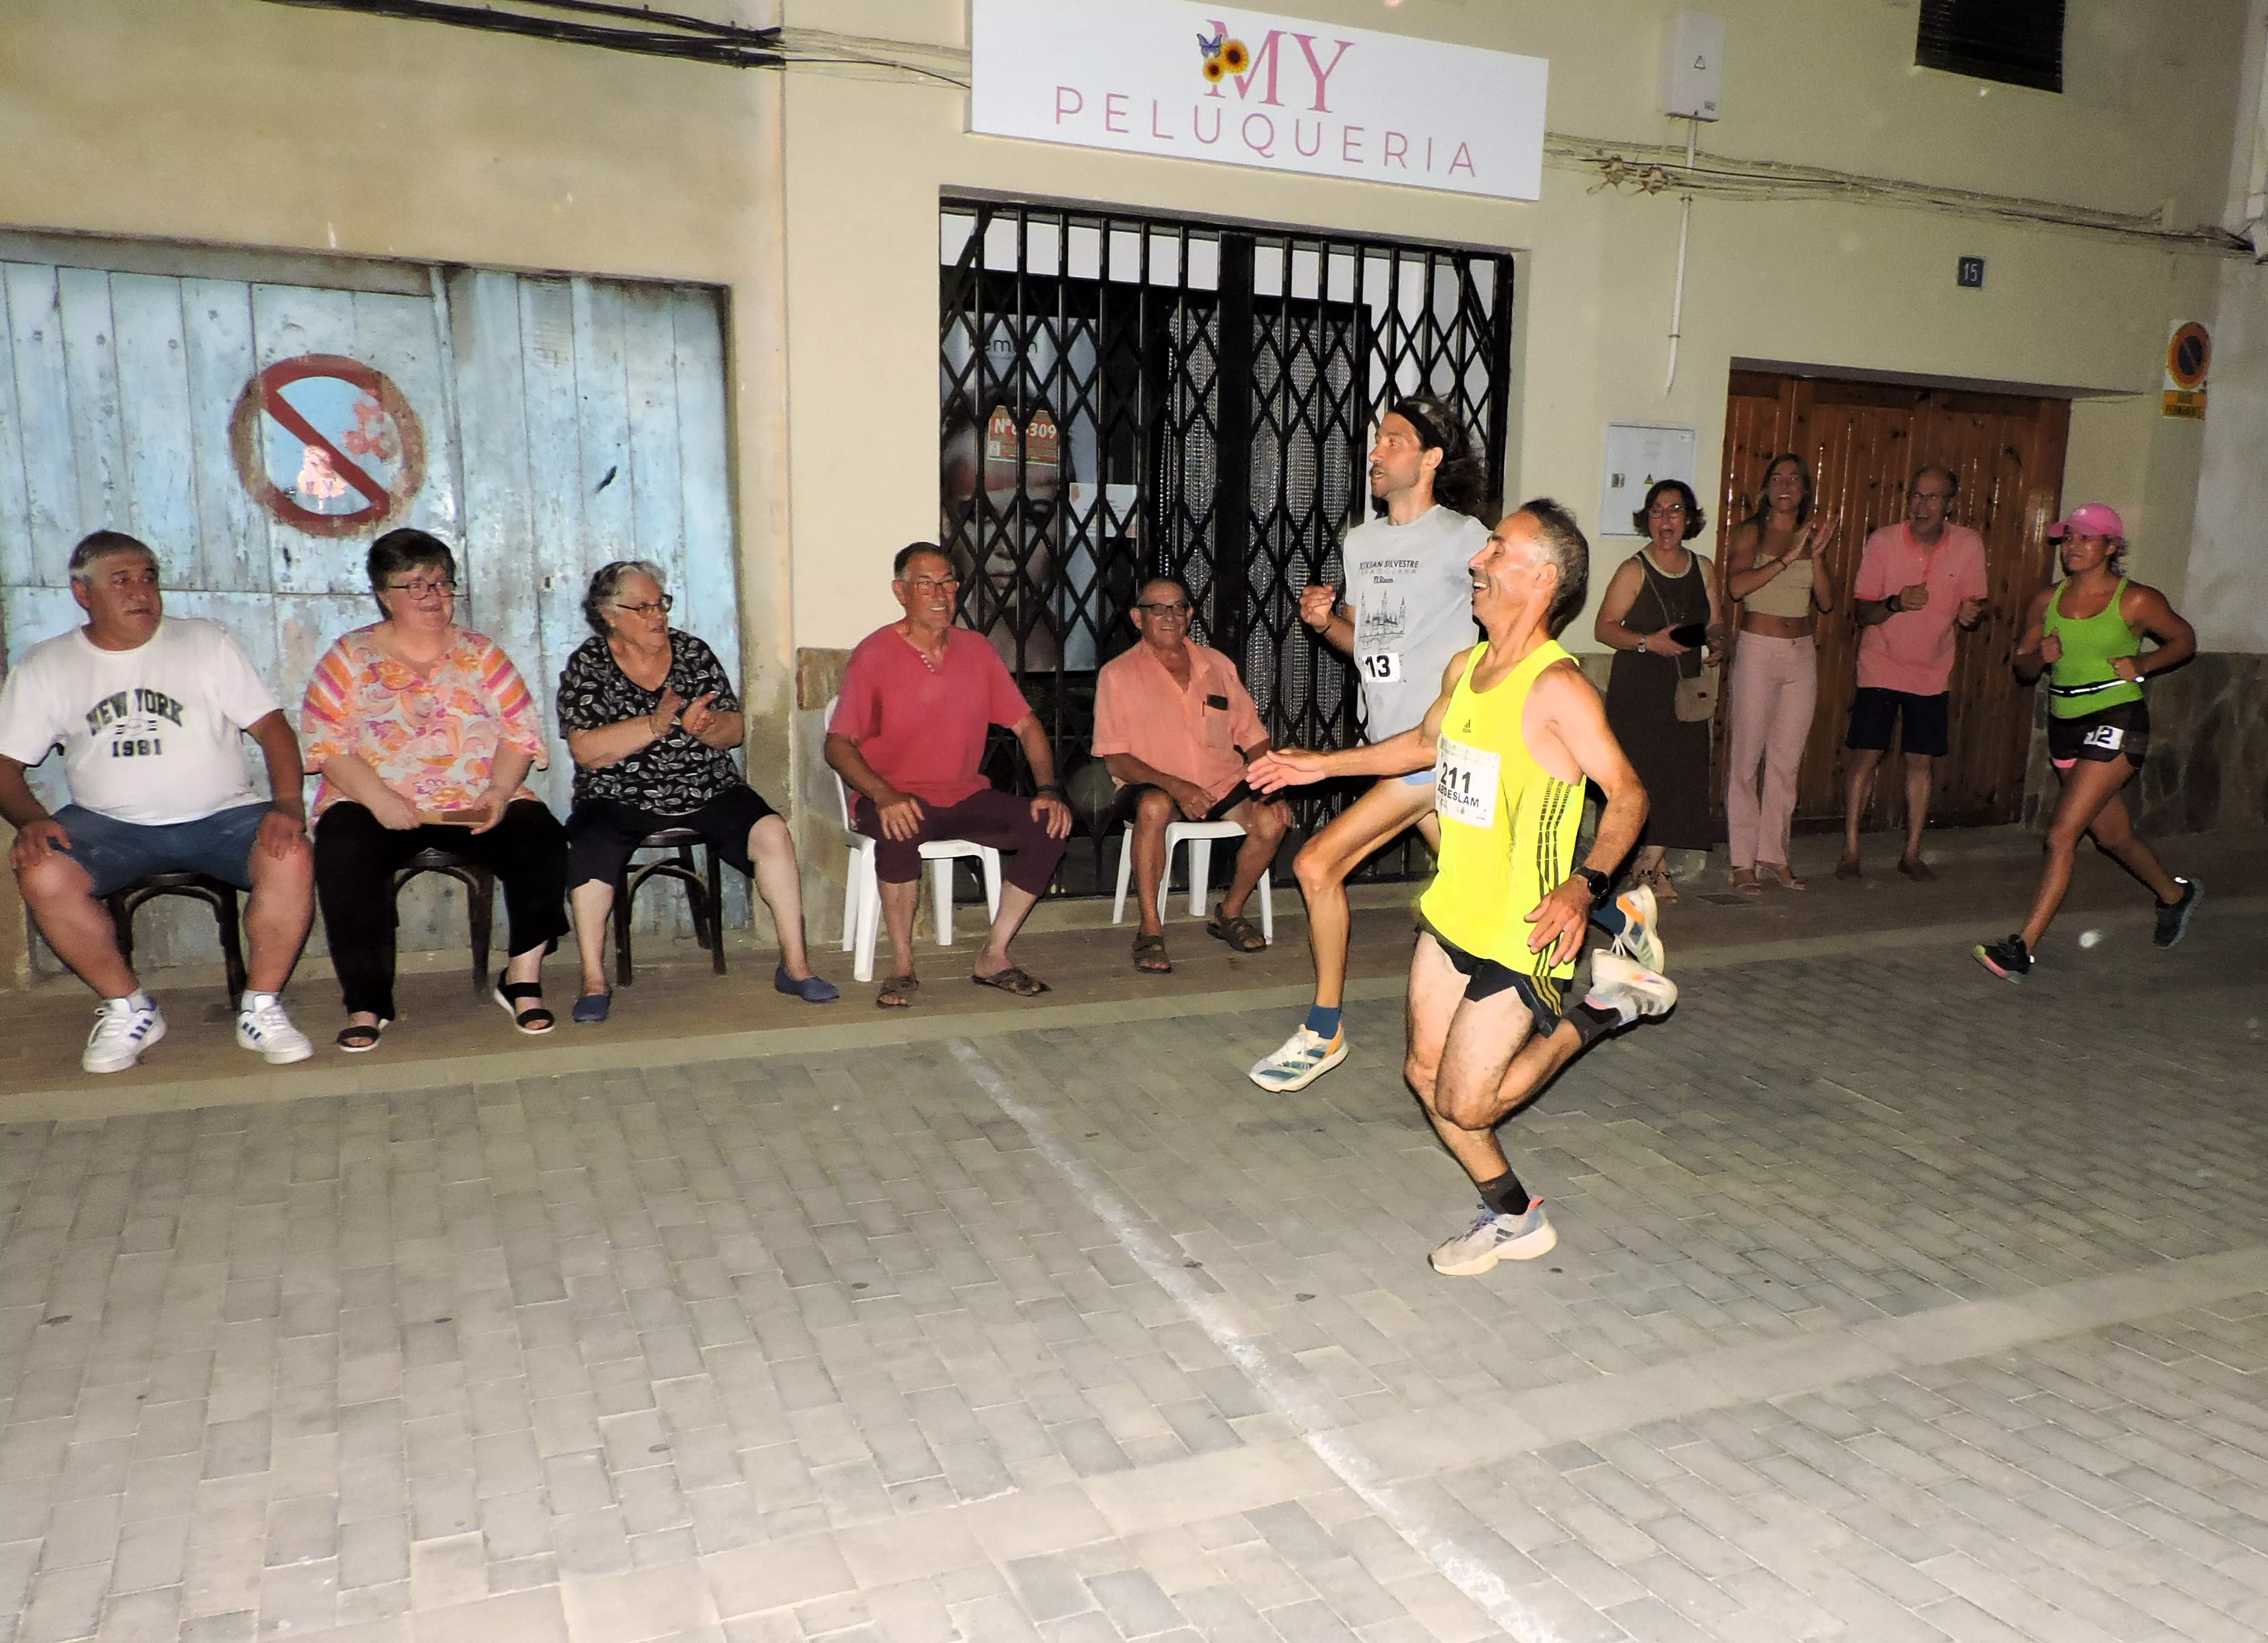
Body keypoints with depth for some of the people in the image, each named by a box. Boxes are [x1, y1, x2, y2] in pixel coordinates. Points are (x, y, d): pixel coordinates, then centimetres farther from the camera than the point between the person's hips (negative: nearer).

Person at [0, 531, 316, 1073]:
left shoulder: (206, 642, 6)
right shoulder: (45, 666, 8)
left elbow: (271, 726, 1)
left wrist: (288, 804, -17)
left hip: (220, 817, -1)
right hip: (110, 824, 1)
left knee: (289, 858, -31)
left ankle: (261, 1007, -11)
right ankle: (128, 1008, -6)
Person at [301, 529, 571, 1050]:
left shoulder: (481, 654, 13)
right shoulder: (350, 657, 8)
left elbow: (521, 735, 4)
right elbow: (324, 743, -3)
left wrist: (498, 792, -16)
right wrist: (377, 798, -20)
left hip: (477, 805, 1)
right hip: (376, 804, -1)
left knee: (541, 839, -26)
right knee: (343, 854, -32)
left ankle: (523, 979, -14)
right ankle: (366, 1003, -22)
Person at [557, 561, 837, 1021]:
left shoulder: (693, 652, 8)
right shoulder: (586, 667, 1)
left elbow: (735, 730, 3)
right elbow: (587, 751, -12)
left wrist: (706, 725, -20)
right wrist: (656, 724, -22)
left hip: (708, 793, 2)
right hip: (619, 800, -2)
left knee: (772, 833, -22)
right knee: (589, 850, -32)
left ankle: (795, 966, -14)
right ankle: (593, 982, -18)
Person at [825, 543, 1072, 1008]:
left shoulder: (976, 650, 7)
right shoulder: (874, 654, -7)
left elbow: (1026, 724, 10)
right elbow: (838, 745, -11)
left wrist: (1049, 790, -7)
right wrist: (884, 796, -29)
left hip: (966, 797, 5)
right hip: (897, 798, -4)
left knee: (1050, 826, -18)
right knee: (901, 832, -39)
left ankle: (993, 957, -8)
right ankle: (901, 966, -20)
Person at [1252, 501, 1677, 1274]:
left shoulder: (1556, 688, -20)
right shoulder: (1464, 669, 4)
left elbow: (1627, 793, -16)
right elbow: (1427, 744, 23)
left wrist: (1584, 886, -30)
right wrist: (1321, 765, 27)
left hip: (1519, 932, -8)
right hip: (1450, 913, 8)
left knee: (1465, 1106, -2)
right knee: (1426, 1075, 12)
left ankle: (1603, 1008, 15)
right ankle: (1513, 1218, 32)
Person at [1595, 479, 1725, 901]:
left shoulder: (1702, 568, 11)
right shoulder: (1634, 571, -4)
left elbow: (1715, 624, 18)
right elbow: (1604, 627, -7)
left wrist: (1716, 643, -3)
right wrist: (1648, 642, -20)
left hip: (1686, 689, 5)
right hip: (1637, 689, -5)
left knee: (1681, 775, 0)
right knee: (1641, 773, -9)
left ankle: (1649, 863, 13)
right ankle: (1653, 865, 5)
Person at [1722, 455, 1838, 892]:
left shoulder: (1812, 535, 10)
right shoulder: (1751, 533, -3)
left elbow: (1826, 601, 3)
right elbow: (1736, 585, -21)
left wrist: (1817, 555, -9)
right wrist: (1787, 558, -22)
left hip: (1802, 654, 5)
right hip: (1758, 649, -5)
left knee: (1787, 759, 10)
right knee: (1746, 758, -1)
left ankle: (1774, 852, 20)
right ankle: (1743, 860, 6)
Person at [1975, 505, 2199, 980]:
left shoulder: (2136, 601, -8)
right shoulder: (2047, 602, 5)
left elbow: (2184, 639, 7)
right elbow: (2023, 667, 10)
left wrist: (2142, 665, -10)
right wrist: (2041, 656, -12)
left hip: (2116, 723, -6)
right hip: (2066, 725, 6)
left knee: (2062, 834, -14)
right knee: (2112, 835, 21)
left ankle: (2023, 949, -12)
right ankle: (2175, 894, 50)